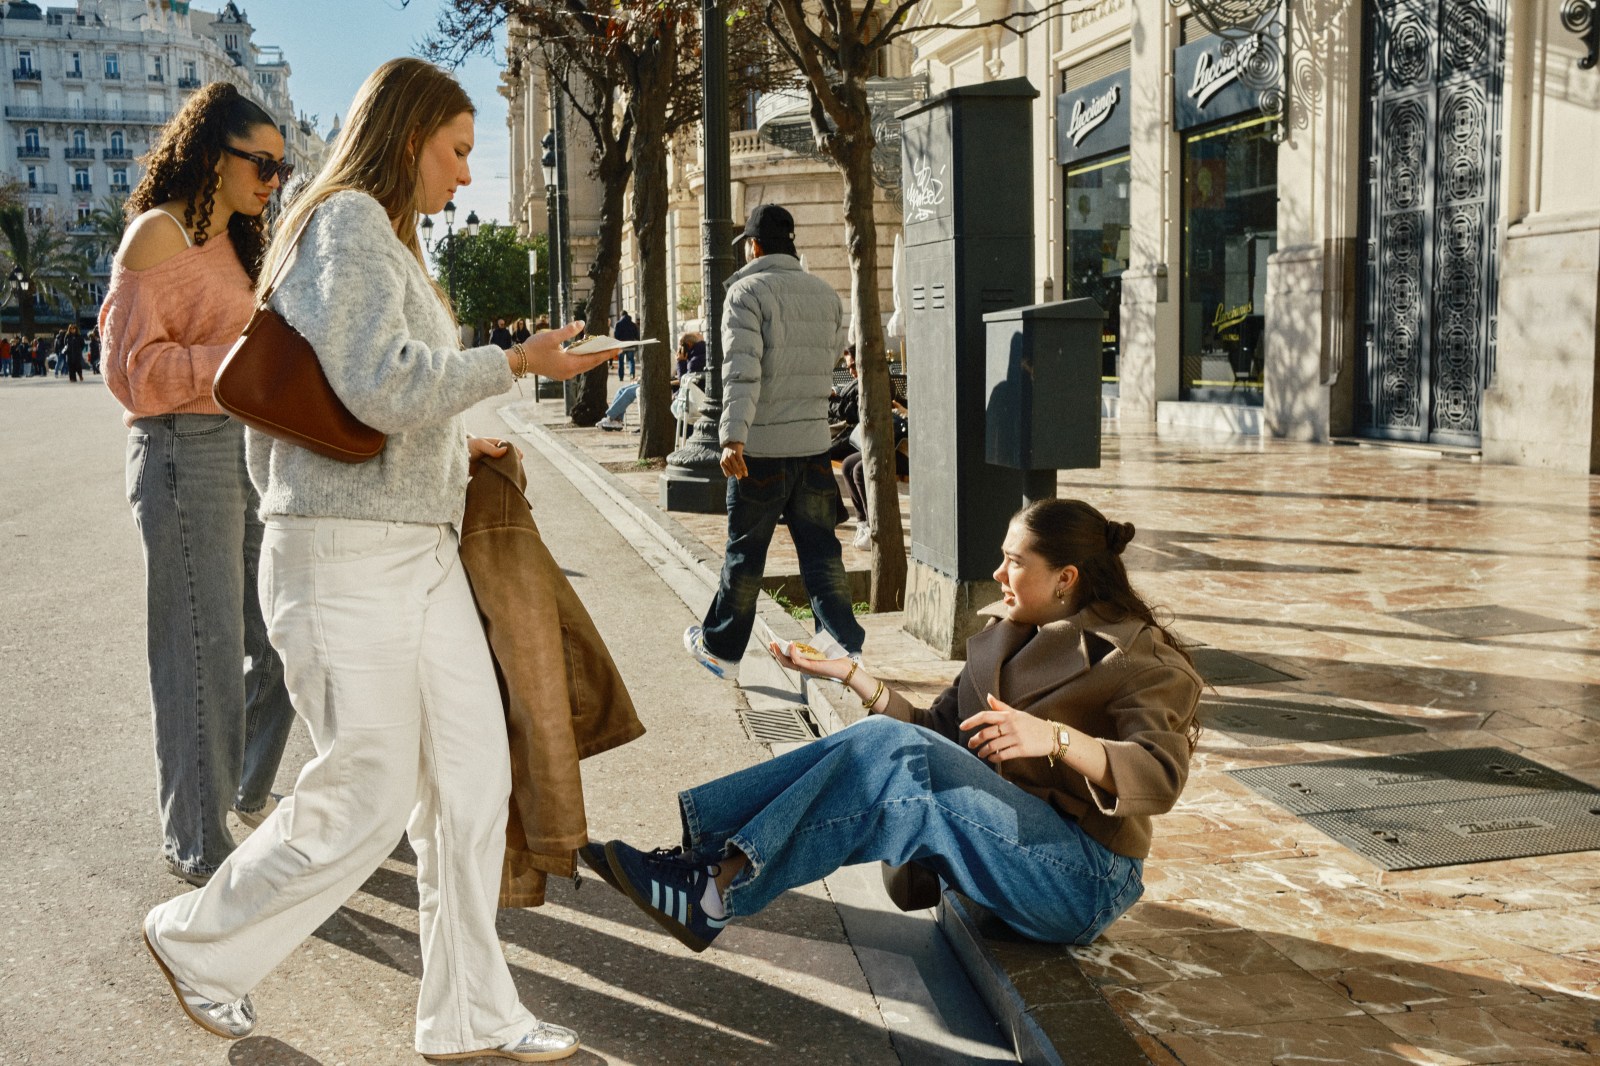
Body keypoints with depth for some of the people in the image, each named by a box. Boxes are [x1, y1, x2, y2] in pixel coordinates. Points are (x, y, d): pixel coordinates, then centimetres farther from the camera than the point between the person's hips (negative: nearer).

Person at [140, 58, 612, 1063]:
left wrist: (452, 446, 19)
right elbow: (385, 386, -22)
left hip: (423, 552, 10)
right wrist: (513, 363, -14)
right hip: (350, 559, -10)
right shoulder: (346, 222, -10)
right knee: (369, 794, 0)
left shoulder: (385, 238, 21)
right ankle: (199, 941, 24)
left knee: (473, 774, 7)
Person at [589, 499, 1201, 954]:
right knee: (883, 743, -21)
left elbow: (1162, 775, -22)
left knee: (896, 754, -29)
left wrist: (1056, 738, -37)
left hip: (1087, 884, -6)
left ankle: (715, 896, -29)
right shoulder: (1005, 636, 14)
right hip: (1001, 832, 7)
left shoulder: (1140, 658, -7)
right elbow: (938, 733, 10)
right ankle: (696, 841, -24)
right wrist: (852, 676, 2)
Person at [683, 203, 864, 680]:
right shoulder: (826, 294, 10)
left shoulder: (748, 291, -10)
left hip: (761, 446, -5)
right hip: (815, 443, 5)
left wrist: (733, 436, -29)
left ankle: (720, 648, 21)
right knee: (820, 549, 10)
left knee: (744, 550, 7)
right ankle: (845, 644, 5)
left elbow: (741, 369, -22)